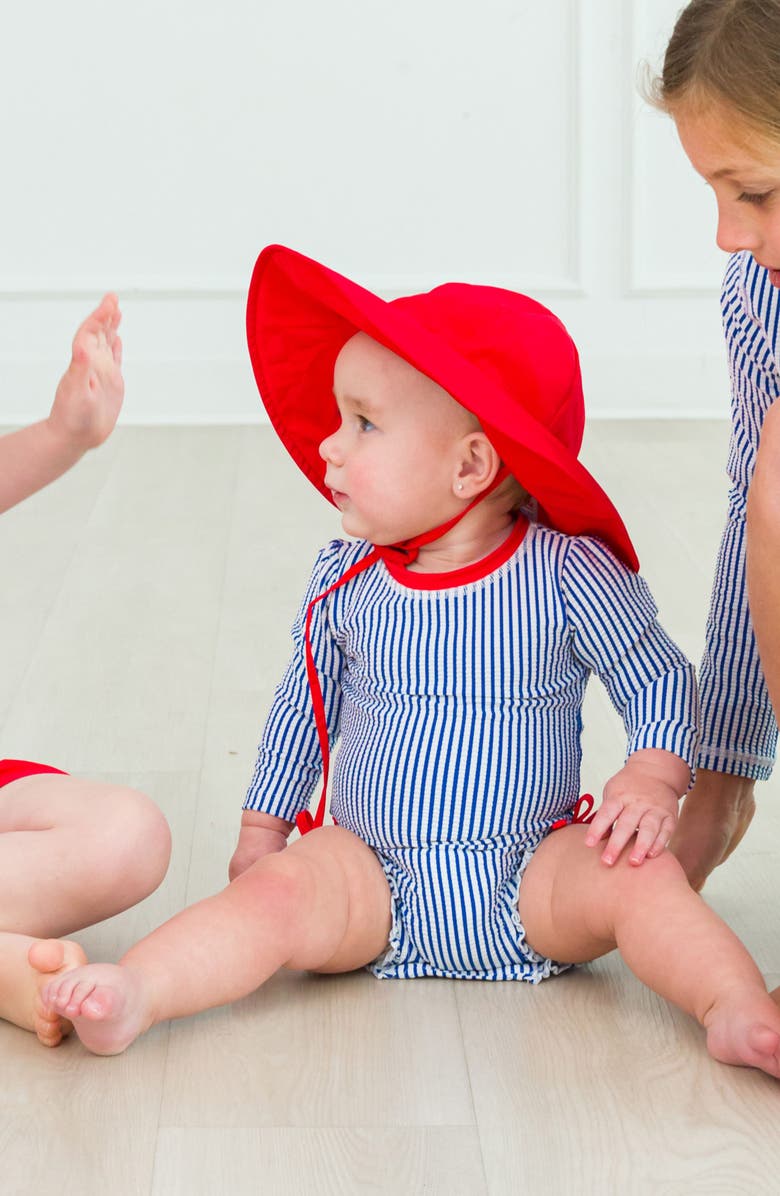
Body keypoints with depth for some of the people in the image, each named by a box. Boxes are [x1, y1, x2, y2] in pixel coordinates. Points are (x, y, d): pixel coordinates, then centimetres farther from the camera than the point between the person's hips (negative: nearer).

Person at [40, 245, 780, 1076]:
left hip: (530, 881, -1)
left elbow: (656, 679, 0)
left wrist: (650, 781, -17)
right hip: (371, 870, 1)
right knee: (277, 894, -25)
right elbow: (304, 707, 15)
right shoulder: (344, 582, 0)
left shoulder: (567, 573, -10)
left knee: (638, 875, -27)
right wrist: (262, 831, 18)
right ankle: (133, 994, -37)